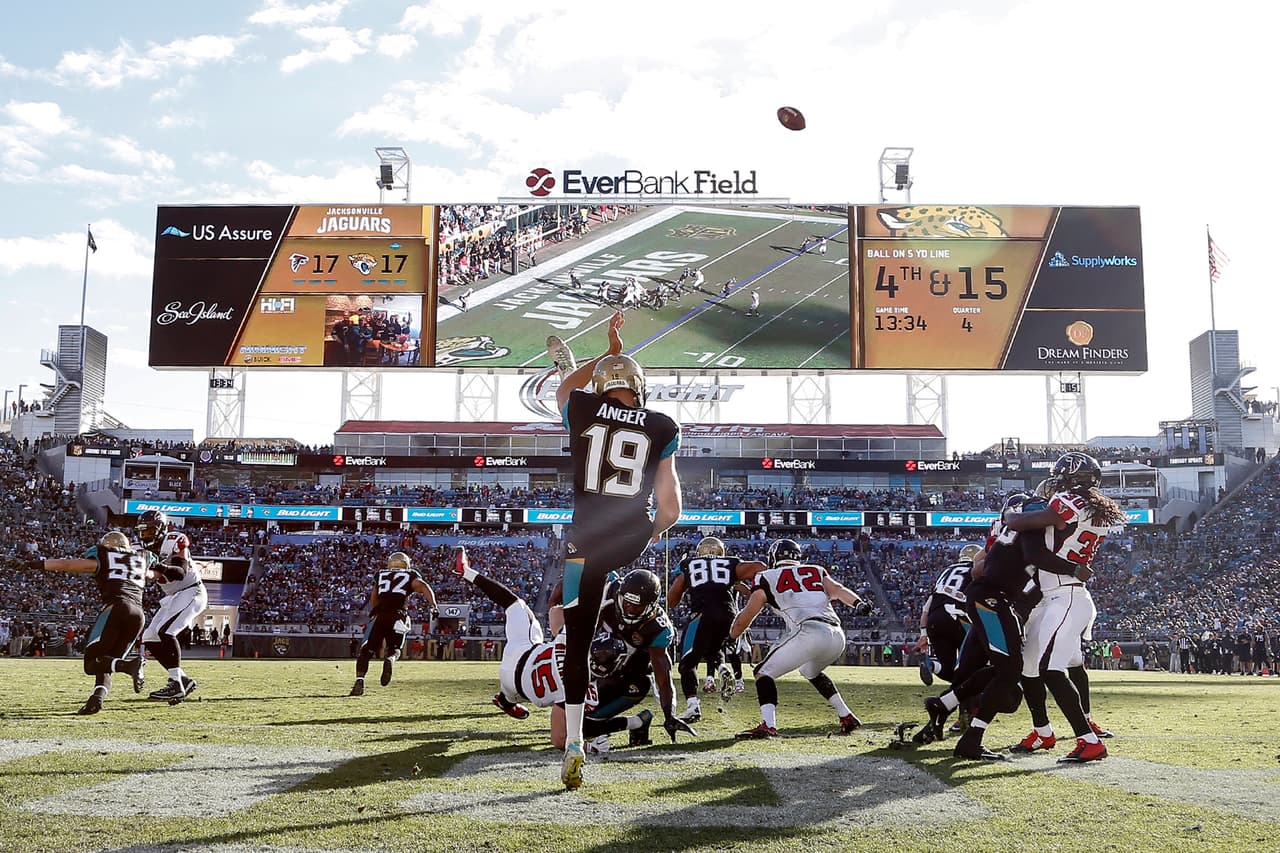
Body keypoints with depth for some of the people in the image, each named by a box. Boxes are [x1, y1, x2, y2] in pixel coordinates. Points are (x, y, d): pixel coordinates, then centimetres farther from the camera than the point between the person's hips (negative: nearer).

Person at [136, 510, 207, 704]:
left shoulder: (174, 541, -16)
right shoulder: (150, 548, 7)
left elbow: (181, 572, -26)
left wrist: (161, 567, -42)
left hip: (191, 592, -9)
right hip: (173, 597, 9)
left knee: (165, 632, -23)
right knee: (150, 640, 3)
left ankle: (176, 684, -20)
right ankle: (184, 680, 9)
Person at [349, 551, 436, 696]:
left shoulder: (380, 575, 25)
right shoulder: (410, 576, 18)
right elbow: (423, 587, -2)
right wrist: (433, 606, -13)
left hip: (379, 614, 1)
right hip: (398, 616, -1)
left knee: (366, 650, 9)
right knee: (395, 648, 15)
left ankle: (359, 681, -11)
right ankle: (390, 660, -20)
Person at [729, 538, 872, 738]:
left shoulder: (768, 578, 17)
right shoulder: (816, 571, 29)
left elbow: (744, 619, 19)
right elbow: (837, 589, 10)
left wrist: (728, 639, 33)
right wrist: (858, 603, -6)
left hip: (810, 632, -6)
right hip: (837, 635, 6)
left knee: (765, 672, 2)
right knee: (811, 671, 33)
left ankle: (768, 725, -18)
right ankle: (846, 717, 30)